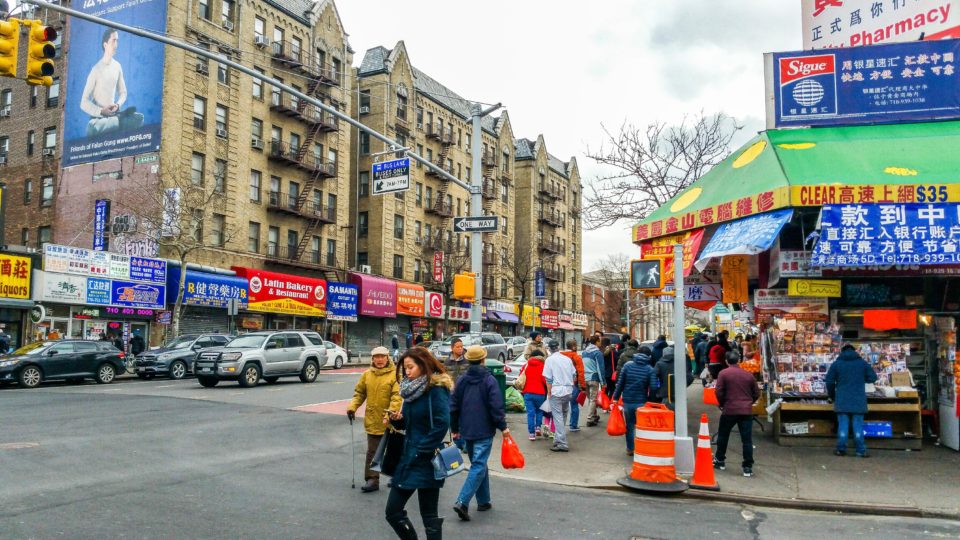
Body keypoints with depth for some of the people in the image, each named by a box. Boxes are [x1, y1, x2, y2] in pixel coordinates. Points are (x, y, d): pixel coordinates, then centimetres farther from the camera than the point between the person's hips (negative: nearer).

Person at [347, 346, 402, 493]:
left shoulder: (395, 375, -10)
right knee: (372, 452, 4)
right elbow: (359, 393, 11)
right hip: (372, 420, 3)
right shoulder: (367, 374, 4)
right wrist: (352, 407, -3)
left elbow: (397, 395, -19)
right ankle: (372, 479, 8)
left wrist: (392, 411, -31)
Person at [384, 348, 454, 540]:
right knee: (392, 511, 10)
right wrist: (397, 419, -4)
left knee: (429, 517, 2)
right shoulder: (411, 389, 9)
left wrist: (422, 450, -17)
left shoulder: (436, 389, -14)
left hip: (426, 462, -8)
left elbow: (442, 424, -22)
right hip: (408, 458, 8)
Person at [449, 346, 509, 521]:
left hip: (466, 431, 6)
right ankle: (462, 502, -17)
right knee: (479, 466, -5)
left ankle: (483, 501, 23)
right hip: (484, 431, -5)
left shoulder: (462, 380, 5)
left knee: (479, 465, 18)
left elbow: (454, 406, 8)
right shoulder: (489, 380, -10)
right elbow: (496, 407, -14)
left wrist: (454, 428, 17)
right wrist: (503, 427, -4)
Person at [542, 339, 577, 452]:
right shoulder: (567, 359, 11)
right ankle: (558, 439, 23)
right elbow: (574, 375, 14)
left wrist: (549, 392, 0)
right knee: (564, 415, 17)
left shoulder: (550, 359, -4)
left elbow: (548, 379, -7)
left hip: (556, 391, -5)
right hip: (568, 391, 5)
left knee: (558, 416, -4)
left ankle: (562, 443, -8)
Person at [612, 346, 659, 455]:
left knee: (629, 425, 15)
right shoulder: (650, 369, -4)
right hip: (641, 402, -2)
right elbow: (653, 388, -11)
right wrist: (649, 400, 3)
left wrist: (616, 397, 2)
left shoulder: (627, 365, 0)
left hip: (627, 401, 2)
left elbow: (620, 383, -2)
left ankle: (630, 449, 21)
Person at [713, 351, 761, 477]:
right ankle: (748, 467, 2)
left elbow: (719, 392, -9)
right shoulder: (749, 375, 5)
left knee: (723, 436, 16)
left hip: (729, 410, -2)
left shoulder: (723, 373, -5)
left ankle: (720, 461, 26)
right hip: (747, 411, 2)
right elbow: (756, 394, 10)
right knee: (747, 439, 3)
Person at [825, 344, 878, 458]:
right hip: (858, 401, 0)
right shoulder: (862, 363, 3)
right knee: (858, 426, 4)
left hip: (842, 401, 0)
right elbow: (873, 377, 5)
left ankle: (841, 449, 2)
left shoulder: (836, 364, 2)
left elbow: (829, 382, 0)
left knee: (842, 425, 3)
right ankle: (861, 450, 4)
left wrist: (832, 395, 15)